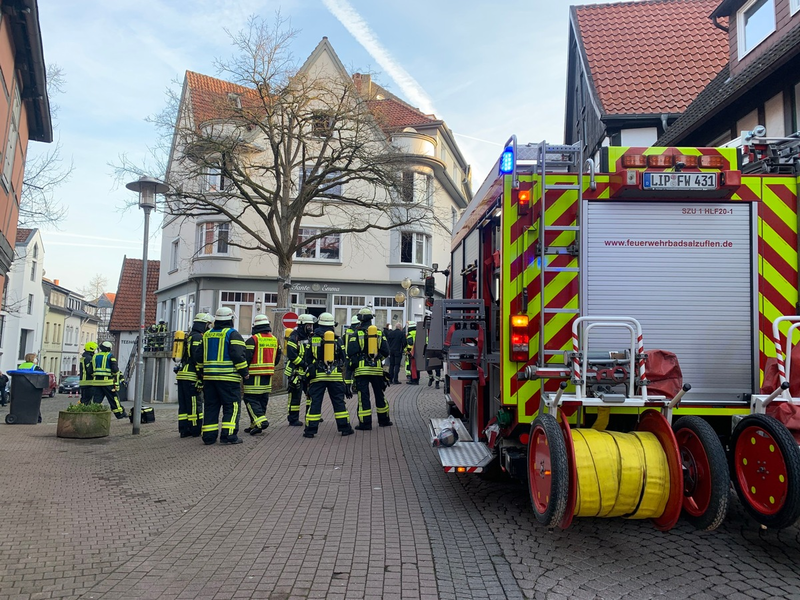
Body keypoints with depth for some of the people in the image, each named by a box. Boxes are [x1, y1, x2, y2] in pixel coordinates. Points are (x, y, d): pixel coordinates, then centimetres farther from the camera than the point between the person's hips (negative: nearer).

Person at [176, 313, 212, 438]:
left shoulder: (188, 337, 21)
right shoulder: (198, 337, -11)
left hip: (182, 375, 10)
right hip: (191, 376, -9)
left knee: (184, 405, 9)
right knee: (195, 404, -4)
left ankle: (184, 430, 12)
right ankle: (196, 430, 0)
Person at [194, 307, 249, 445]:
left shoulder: (207, 335, 13)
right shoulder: (233, 334, -7)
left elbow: (199, 355, 16)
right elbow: (238, 355, -16)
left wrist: (201, 372, 25)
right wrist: (244, 372, -7)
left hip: (209, 376, 6)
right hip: (229, 377, -6)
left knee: (211, 406, 11)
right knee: (231, 407, -1)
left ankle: (208, 436, 11)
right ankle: (228, 435, -7)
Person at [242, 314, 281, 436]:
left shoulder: (253, 340, -12)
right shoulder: (274, 340, 10)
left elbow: (246, 357, -13)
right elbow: (277, 359, 16)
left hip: (254, 375, -7)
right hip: (268, 375, 7)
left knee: (250, 398, -2)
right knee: (263, 400, 11)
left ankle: (260, 421, -16)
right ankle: (255, 424, 17)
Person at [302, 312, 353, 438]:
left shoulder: (313, 339, -1)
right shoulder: (337, 340, 1)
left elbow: (307, 359, 5)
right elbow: (343, 359, 8)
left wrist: (310, 368, 21)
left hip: (318, 375, -1)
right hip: (335, 376, 1)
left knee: (315, 401, 2)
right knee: (339, 402, 8)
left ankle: (310, 429, 2)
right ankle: (345, 427, 13)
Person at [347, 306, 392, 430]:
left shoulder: (357, 334, -5)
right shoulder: (379, 333, 4)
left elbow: (351, 352, -11)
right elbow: (385, 352, 4)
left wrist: (353, 363, 5)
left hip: (361, 369, -3)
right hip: (377, 369, 3)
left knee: (363, 396, 0)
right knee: (380, 395, 16)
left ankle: (365, 423, -1)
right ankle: (383, 420, 26)